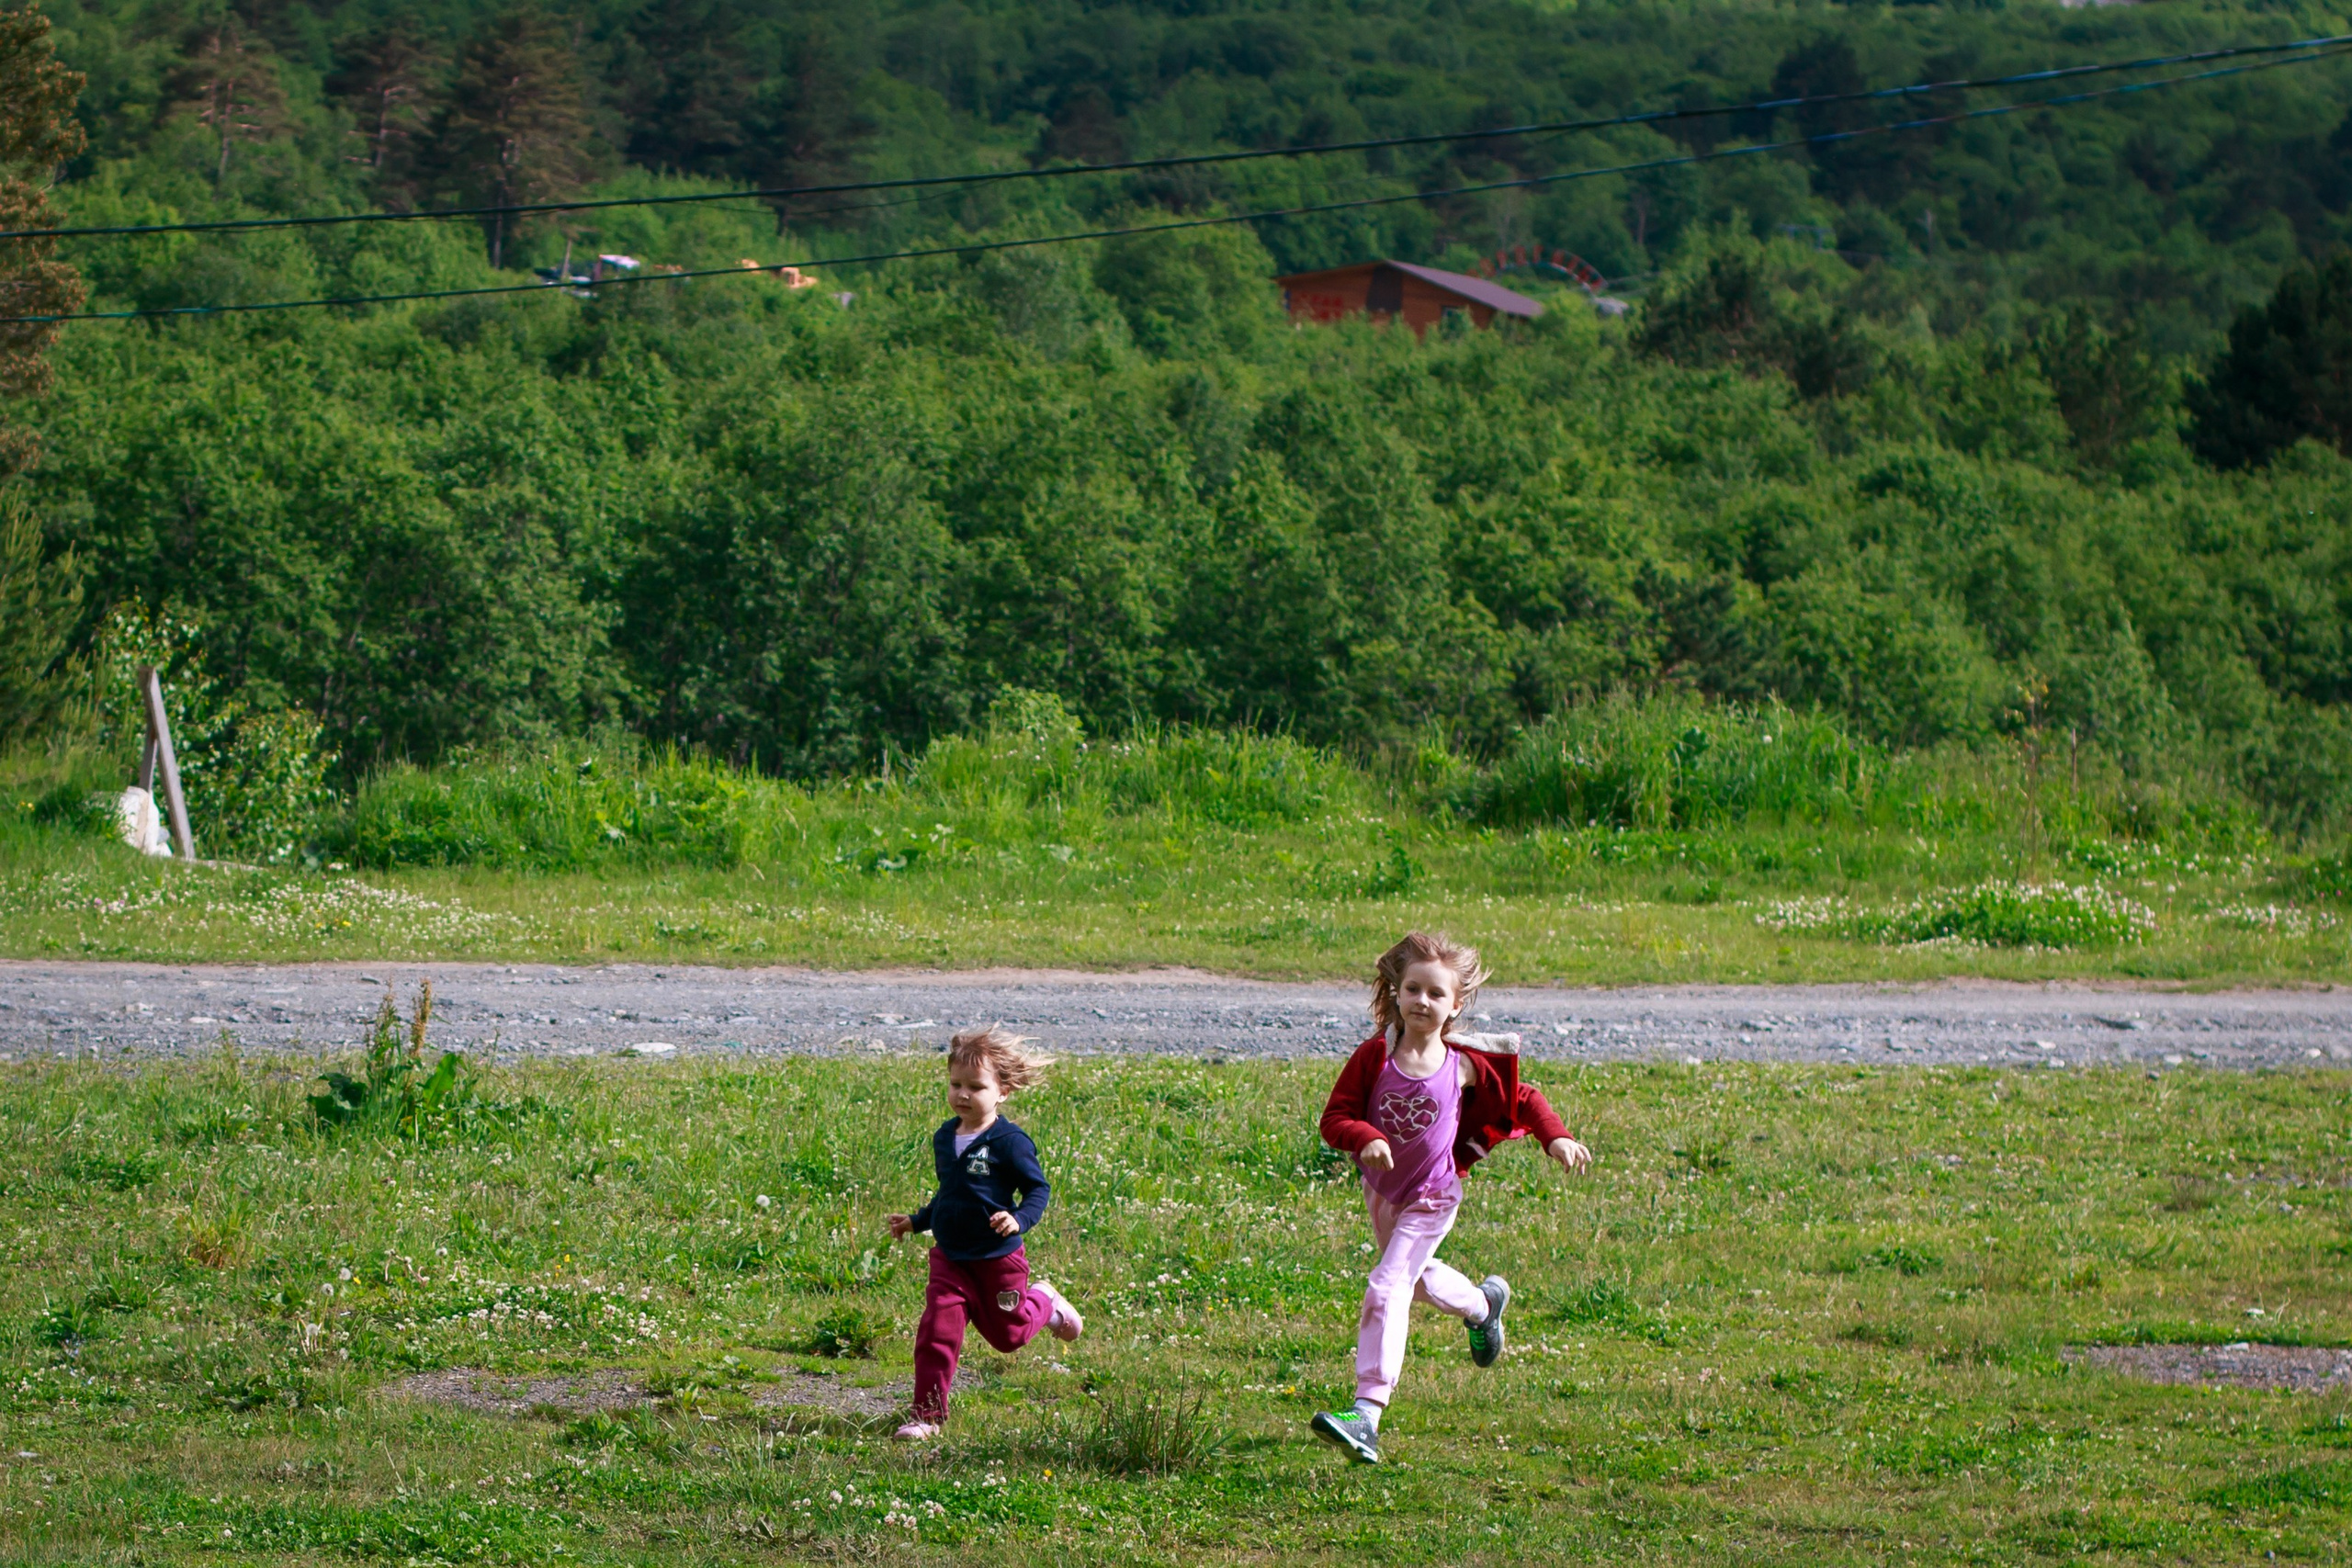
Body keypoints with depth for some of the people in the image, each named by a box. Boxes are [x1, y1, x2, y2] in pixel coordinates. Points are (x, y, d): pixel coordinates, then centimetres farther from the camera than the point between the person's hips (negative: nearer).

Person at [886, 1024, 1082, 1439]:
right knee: (937, 1330, -10)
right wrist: (917, 1221, 21)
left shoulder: (1009, 1142, -15)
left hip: (998, 1259, -4)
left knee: (1008, 1334, 13)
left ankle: (1043, 1302, 46)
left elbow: (1039, 1189, -13)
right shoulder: (944, 1138, 6)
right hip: (950, 1257, 4)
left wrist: (1020, 1219, -30)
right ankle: (927, 1413, -6)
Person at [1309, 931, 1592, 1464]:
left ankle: (1367, 1412, -20)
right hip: (1380, 1189, 4)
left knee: (1387, 1288, -17)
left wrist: (1557, 1139, -13)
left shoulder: (1464, 1066, -15)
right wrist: (1365, 1138, -36)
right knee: (1418, 1280, 25)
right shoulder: (1374, 1057, -15)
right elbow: (1335, 1116, -16)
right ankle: (1483, 1304, 59)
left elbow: (1523, 1100, 1)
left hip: (1430, 1198, -4)